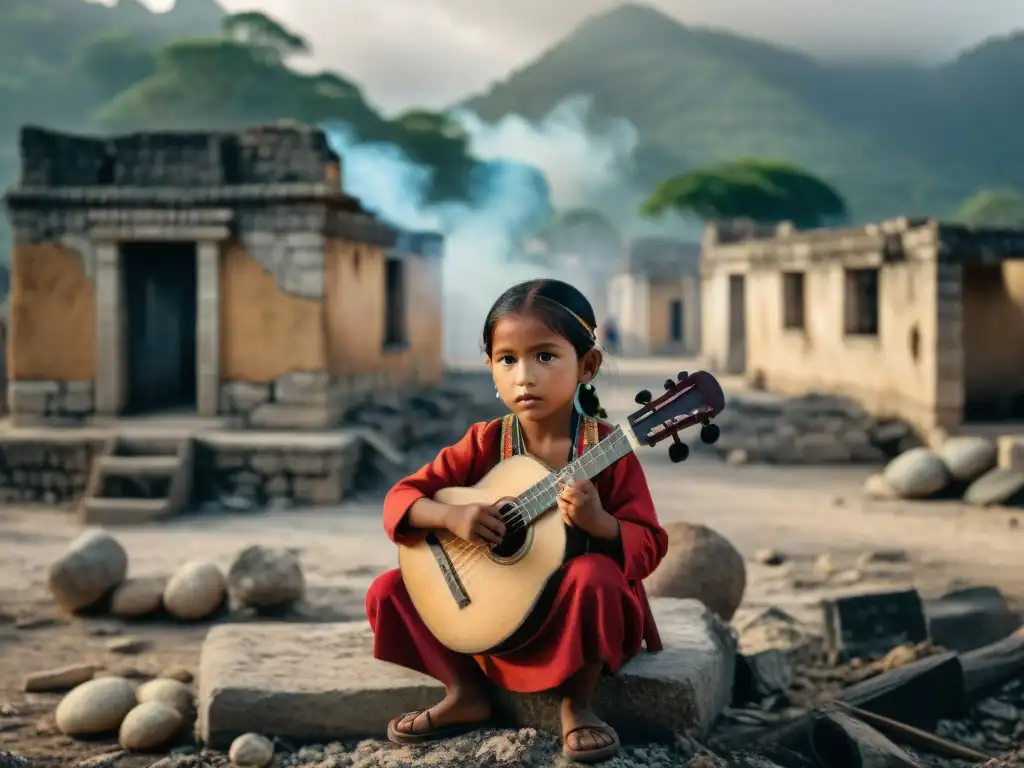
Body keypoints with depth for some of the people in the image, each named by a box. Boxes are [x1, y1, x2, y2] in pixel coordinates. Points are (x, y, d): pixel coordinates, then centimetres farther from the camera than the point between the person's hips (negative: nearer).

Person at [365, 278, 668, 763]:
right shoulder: (484, 444, -5)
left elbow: (649, 546, -14)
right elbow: (399, 499, -7)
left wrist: (598, 521, -35)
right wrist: (452, 515, -28)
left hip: (569, 610, -3)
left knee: (594, 574, -36)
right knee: (389, 590, -7)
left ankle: (577, 704, -13)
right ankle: (467, 692, 4)